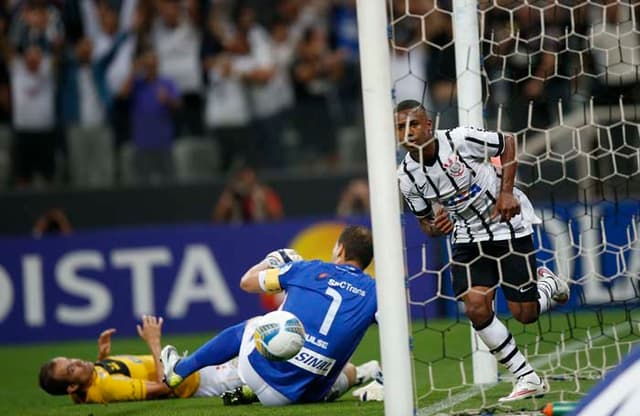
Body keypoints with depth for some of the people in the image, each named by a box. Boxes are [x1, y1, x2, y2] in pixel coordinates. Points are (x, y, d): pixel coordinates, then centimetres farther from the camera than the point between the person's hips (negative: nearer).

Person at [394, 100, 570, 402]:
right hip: (467, 237, 4)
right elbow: (425, 221, 4)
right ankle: (527, 378, -1)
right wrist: (436, 228, -20)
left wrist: (507, 191, -15)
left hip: (507, 223, -4)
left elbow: (508, 142, -6)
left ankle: (547, 282, 34)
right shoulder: (407, 177, -11)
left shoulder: (460, 140, -23)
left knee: (525, 314, -4)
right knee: (476, 307, -15)